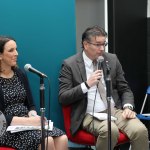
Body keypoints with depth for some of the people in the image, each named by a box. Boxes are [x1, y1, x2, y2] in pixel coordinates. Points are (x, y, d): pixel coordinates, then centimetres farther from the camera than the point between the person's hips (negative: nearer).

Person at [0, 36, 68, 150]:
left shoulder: (20, 74, 13)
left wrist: (33, 116, -9)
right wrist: (29, 121, -20)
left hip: (26, 123, 6)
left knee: (62, 138, -21)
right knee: (47, 141, -30)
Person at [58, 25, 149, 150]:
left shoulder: (112, 59, 9)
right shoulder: (70, 64, -1)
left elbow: (125, 89, 15)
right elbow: (63, 98, -5)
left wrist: (128, 107, -6)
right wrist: (87, 85, -18)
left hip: (115, 110, 4)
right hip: (90, 115, -3)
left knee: (140, 130, -25)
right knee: (111, 130, -35)